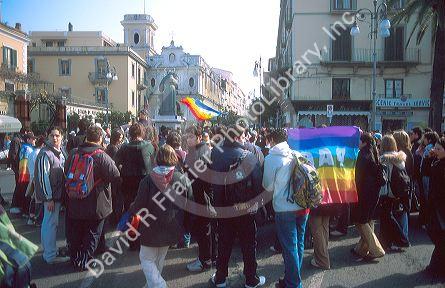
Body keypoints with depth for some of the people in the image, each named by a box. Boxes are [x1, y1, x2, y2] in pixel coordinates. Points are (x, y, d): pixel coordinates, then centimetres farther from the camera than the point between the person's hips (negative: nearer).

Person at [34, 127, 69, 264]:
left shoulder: (60, 152, 10)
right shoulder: (45, 154, -18)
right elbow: (43, 177, -19)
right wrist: (49, 198, -19)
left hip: (58, 193, 9)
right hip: (50, 195, -9)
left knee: (50, 223, 19)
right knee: (51, 223, -2)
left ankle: (48, 250, 32)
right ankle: (50, 256, 9)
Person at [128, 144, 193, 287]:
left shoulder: (148, 180, -22)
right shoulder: (182, 179, -11)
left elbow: (138, 207, -14)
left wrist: (131, 209, 9)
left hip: (152, 229, -4)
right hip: (172, 228, 5)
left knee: (147, 259, 14)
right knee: (160, 259, 26)